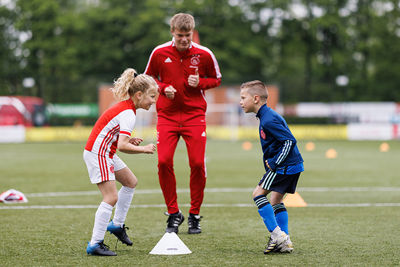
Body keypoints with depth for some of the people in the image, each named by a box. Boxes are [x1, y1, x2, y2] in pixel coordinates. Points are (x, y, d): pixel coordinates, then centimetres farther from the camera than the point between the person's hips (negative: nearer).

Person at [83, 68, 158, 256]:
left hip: (106, 153, 11)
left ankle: (117, 224, 31)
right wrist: (144, 149, -18)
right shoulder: (128, 114, -22)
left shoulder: (125, 106, 9)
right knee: (112, 197, -15)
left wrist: (130, 141, 3)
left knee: (130, 182, 22)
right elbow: (122, 146, -30)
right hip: (97, 154, -11)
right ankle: (95, 244, -15)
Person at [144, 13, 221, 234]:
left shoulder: (204, 55, -3)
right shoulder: (159, 53, -2)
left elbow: (216, 79, 10)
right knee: (164, 162, -11)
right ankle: (173, 214, 5)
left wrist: (200, 83, -11)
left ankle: (194, 215, 11)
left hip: (195, 114, 0)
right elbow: (148, 78, 13)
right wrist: (163, 88, -8)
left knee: (197, 163, -6)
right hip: (167, 114, 0)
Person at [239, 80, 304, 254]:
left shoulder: (268, 120, -18)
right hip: (293, 164, 10)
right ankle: (284, 242, 9)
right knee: (276, 201, 13)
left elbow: (290, 141, -23)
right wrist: (272, 161, 14)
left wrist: (275, 163, -19)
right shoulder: (268, 116, 15)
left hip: (285, 166, -10)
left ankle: (277, 235, -12)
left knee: (258, 194, -8)